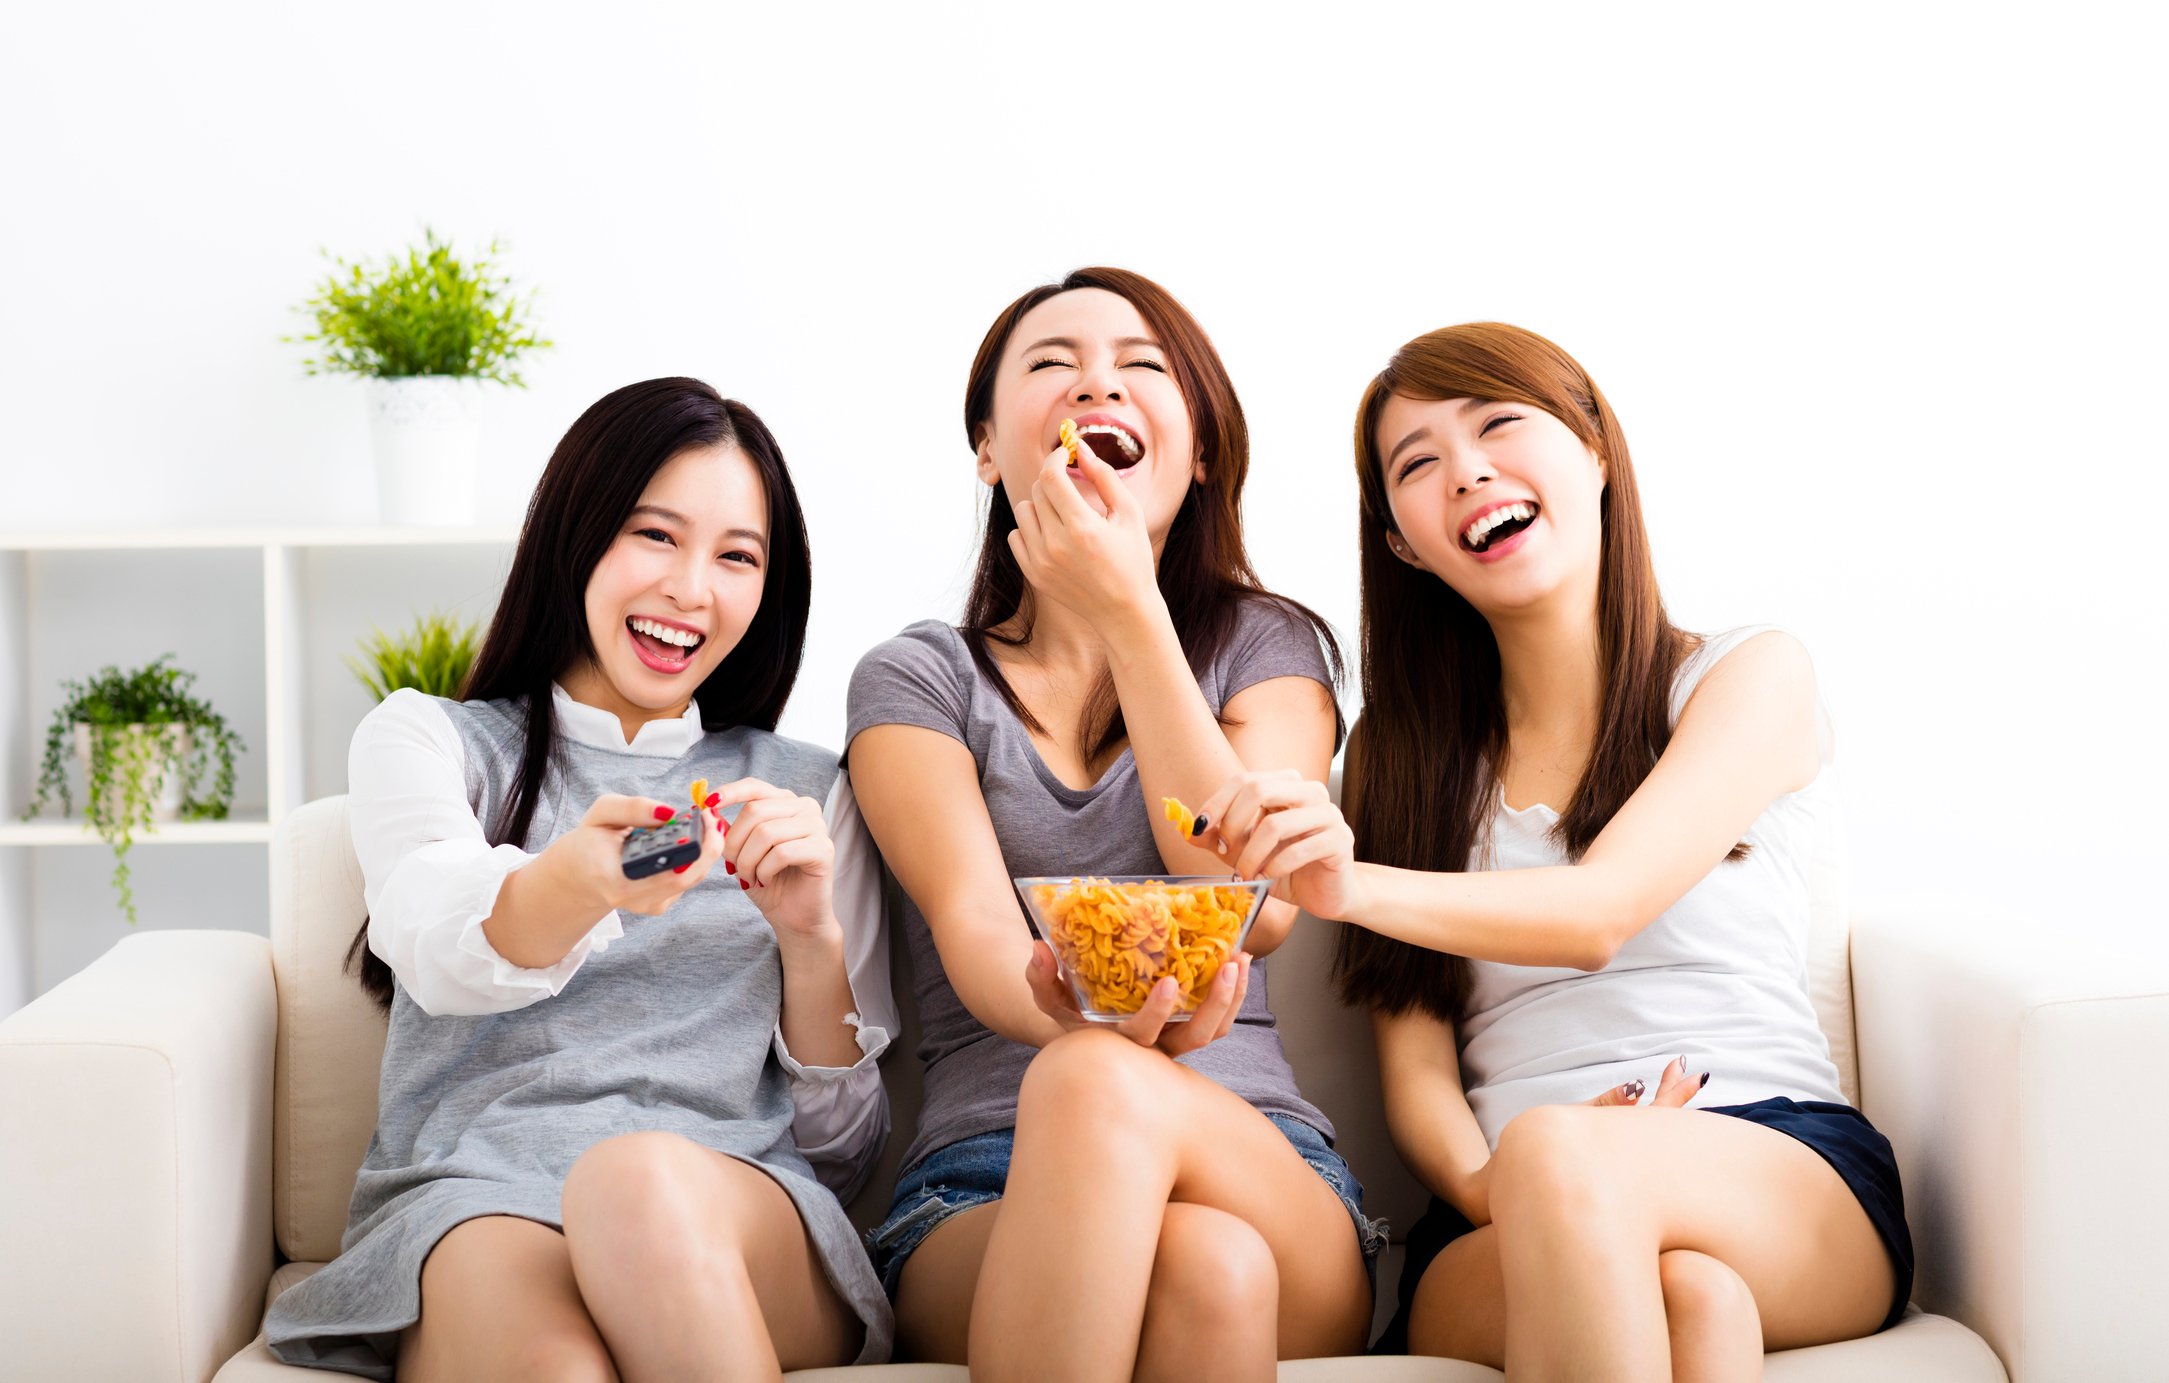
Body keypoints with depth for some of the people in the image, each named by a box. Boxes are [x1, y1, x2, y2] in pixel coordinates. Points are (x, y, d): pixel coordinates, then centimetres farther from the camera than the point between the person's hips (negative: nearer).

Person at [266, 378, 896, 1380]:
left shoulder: (807, 795, 19)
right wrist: (579, 880, -32)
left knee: (641, 1177, -35)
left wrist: (812, 939, -3)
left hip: (740, 1215, 3)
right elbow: (438, 948, -9)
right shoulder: (423, 738, 16)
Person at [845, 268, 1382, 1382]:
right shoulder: (916, 681, 12)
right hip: (983, 1193, 0)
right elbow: (972, 918, -7)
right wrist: (1070, 1011, -33)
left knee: (1211, 1267, -38)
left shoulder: (1267, 645, 15)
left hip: (1259, 1167, 1)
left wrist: (1130, 617, -4)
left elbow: (1258, 908, -4)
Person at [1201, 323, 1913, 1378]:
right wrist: (1483, 1189, -18)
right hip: (1503, 1230, 1)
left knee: (1554, 1154, -35)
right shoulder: (1400, 746, 15)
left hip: (1794, 1177, 0)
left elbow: (1601, 910, -12)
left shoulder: (1749, 676, 7)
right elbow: (1415, 1066, 6)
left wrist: (1356, 887, -31)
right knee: (1688, 1292, -36)